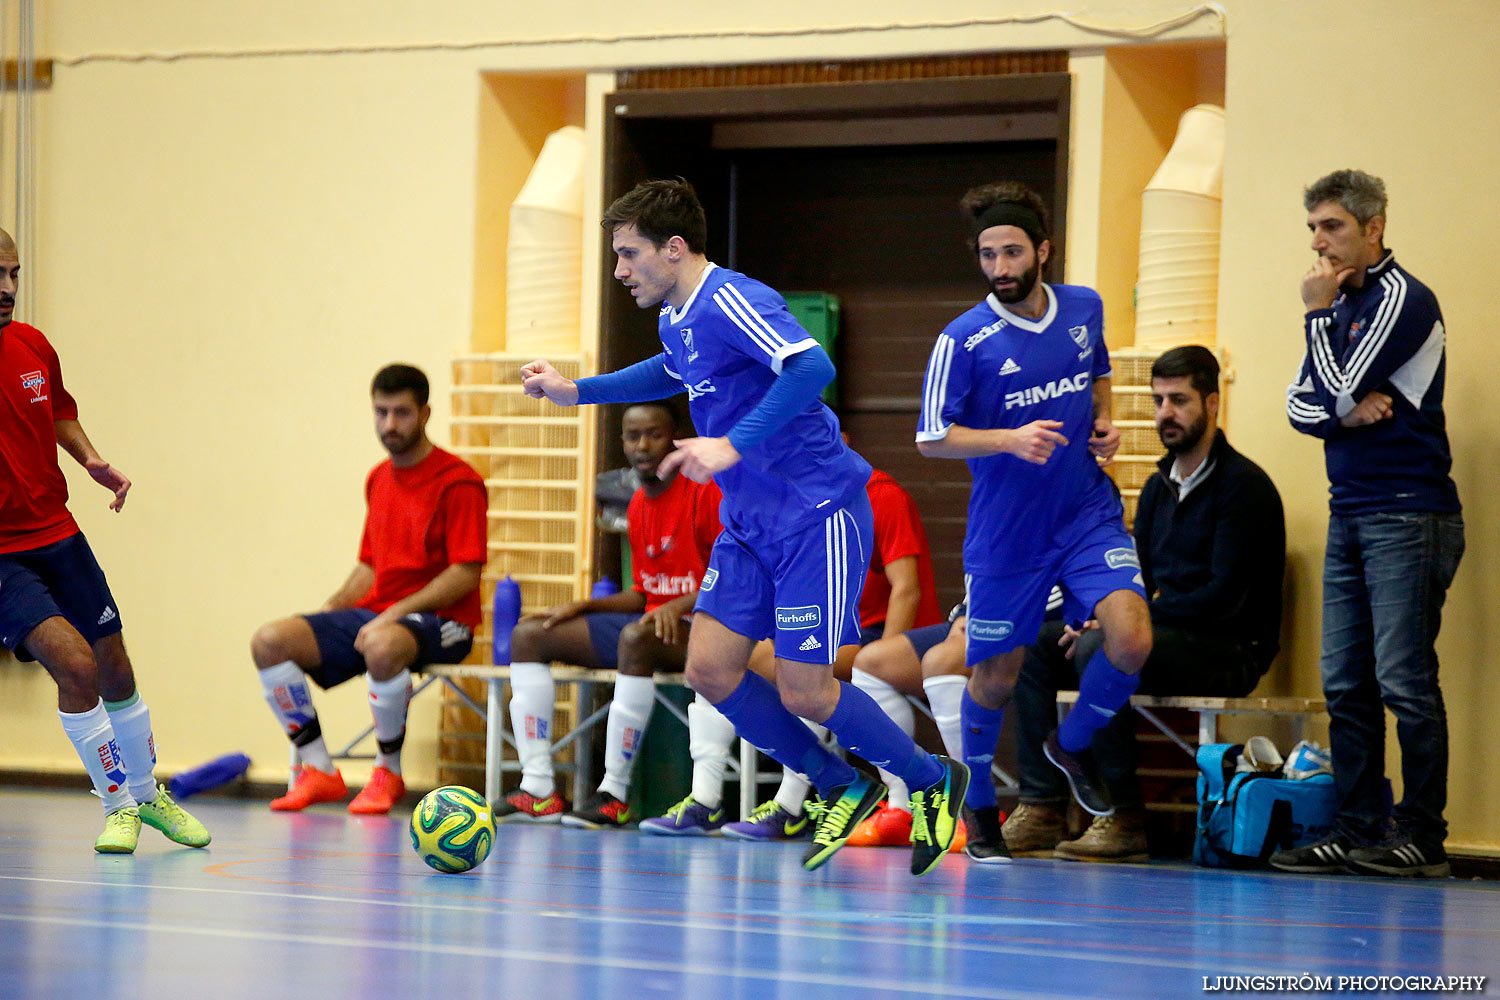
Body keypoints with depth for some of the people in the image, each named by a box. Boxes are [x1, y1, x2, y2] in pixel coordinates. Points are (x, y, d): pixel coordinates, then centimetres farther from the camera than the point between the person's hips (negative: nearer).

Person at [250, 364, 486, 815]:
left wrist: (395, 613, -21)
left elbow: (465, 574, -14)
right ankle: (318, 770, -6)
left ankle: (388, 772, -19)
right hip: (375, 613, 7)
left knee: (382, 646, -42)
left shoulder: (458, 482, -8)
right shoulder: (379, 480, 16)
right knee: (270, 641, -13)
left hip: (438, 620, -7)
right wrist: (332, 608, 5)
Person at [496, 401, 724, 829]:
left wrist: (680, 606, -29)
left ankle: (613, 795, -34)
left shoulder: (707, 491, -11)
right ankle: (538, 789, -13)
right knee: (528, 636, 0)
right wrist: (581, 608, 8)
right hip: (656, 621, 9)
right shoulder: (639, 505, 14)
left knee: (636, 638, -41)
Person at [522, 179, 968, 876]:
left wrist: (733, 445, -39)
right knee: (709, 667, 0)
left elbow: (811, 366, -35)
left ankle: (932, 783, 16)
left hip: (816, 516, -9)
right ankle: (844, 789, 17)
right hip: (752, 524, 9)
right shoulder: (674, 321, 10)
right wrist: (575, 391, 30)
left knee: (802, 691, -9)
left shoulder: (730, 302, -19)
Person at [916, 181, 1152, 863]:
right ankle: (980, 808, 31)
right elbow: (932, 438, -10)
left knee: (1131, 639, -17)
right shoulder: (964, 340, -13)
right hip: (1005, 533, -3)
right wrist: (1011, 439, -24)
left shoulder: (1084, 309, 1)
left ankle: (1073, 744, 12)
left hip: (1088, 515, 3)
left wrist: (1103, 422, 1)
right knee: (995, 678, 6)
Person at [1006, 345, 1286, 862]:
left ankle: (1123, 818, -26)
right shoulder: (1159, 486, 16)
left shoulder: (1244, 485, -11)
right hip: (1167, 636, 8)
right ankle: (1042, 809, -13)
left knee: (1099, 648, -31)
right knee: (1033, 642, -5)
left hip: (1232, 650, -8)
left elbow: (1223, 597, -19)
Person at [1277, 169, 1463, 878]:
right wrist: (1346, 414, -8)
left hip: (1408, 518, -8)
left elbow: (1340, 391, -14)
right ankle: (1358, 831, 9)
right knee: (1346, 685, 6)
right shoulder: (1342, 304, 18)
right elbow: (1300, 404, 13)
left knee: (1403, 681, -9)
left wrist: (1317, 314, -3)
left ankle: (1423, 836, -5)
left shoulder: (1404, 300, -8)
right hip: (1349, 516, 8)